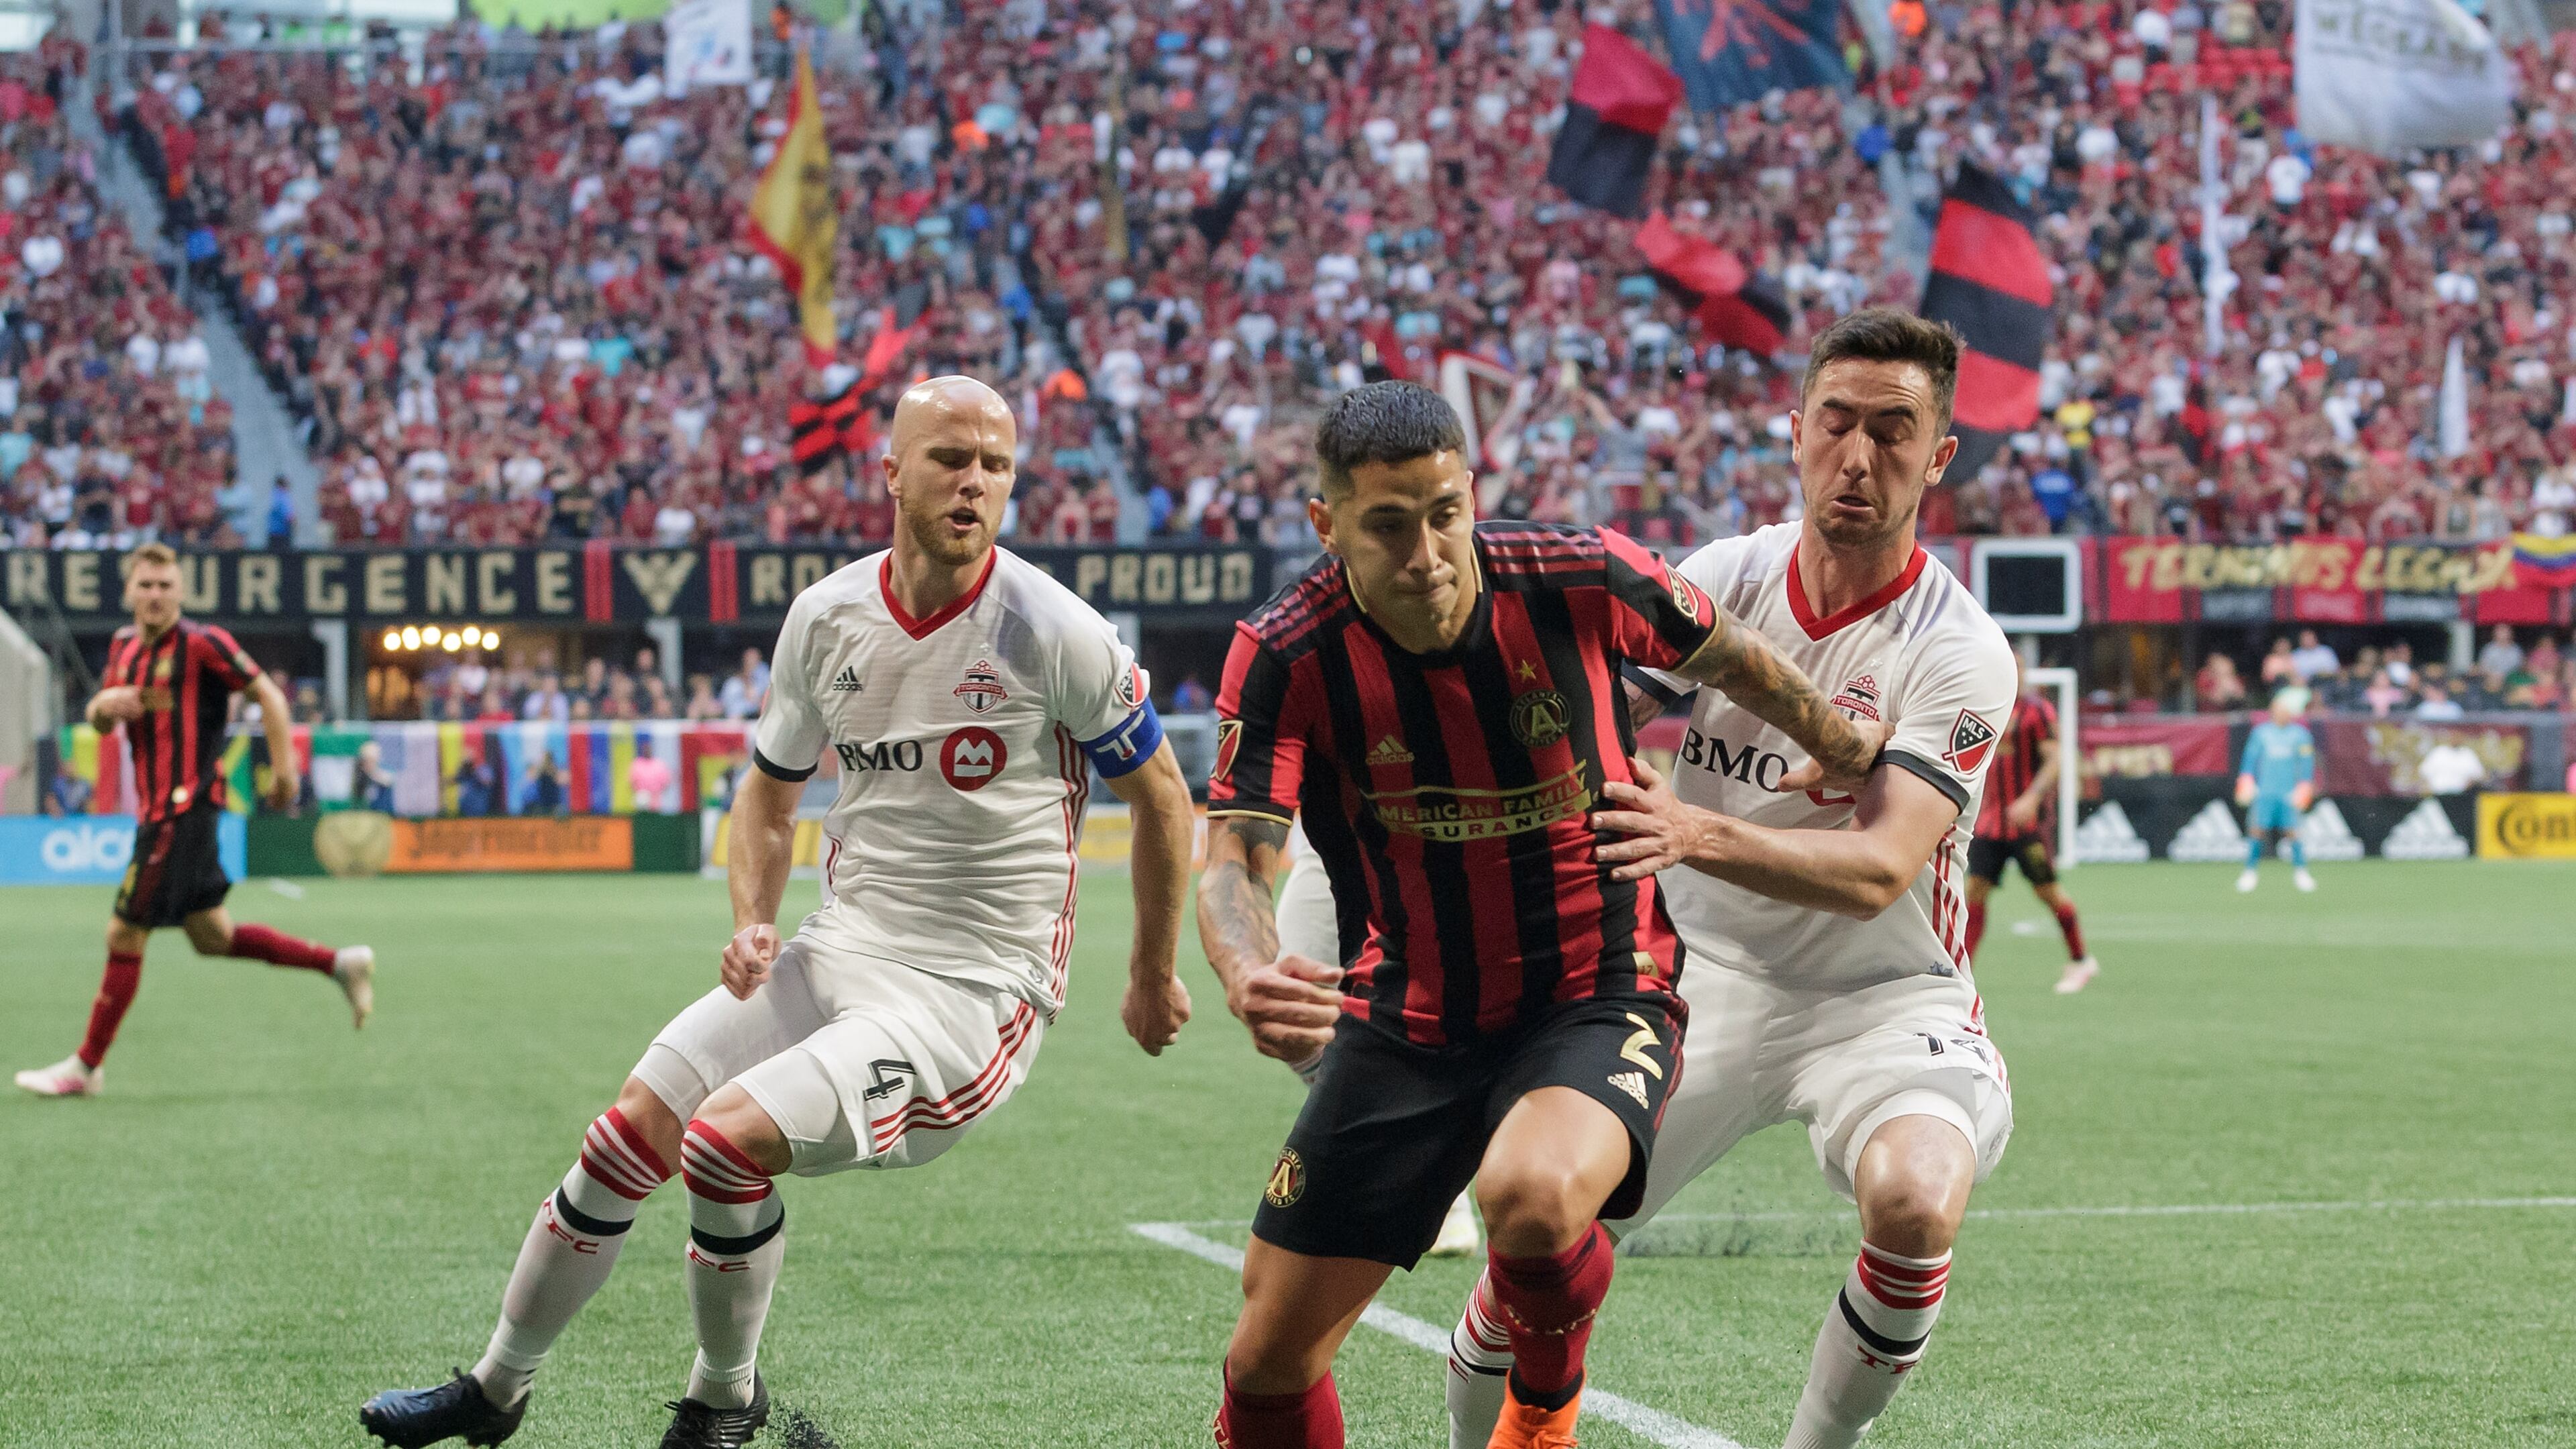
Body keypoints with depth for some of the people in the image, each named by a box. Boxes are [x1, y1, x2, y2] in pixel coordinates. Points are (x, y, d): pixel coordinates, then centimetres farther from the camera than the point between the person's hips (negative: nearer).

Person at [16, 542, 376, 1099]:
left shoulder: (203, 643, -11)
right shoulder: (124, 645, 12)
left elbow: (268, 695, -7)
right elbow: (100, 723, 20)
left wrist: (283, 768, -11)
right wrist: (104, 704, -4)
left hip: (185, 808, -9)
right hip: (156, 810, 9)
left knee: (125, 935, -5)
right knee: (213, 937, 14)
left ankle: (86, 1067, 4)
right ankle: (339, 963, 24)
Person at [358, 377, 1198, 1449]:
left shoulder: (1053, 633, -15)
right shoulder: (826, 616, 1)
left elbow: (1162, 797, -1)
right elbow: (770, 789, 18)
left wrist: (1152, 978, 8)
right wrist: (754, 921, 0)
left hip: (975, 992, -6)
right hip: (841, 953, 6)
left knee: (729, 1139, -23)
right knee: (636, 1125, -1)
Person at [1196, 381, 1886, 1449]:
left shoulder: (1580, 582, -17)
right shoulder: (1285, 658, -16)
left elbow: (1730, 658, 4)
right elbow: (1235, 861, -22)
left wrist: (1842, 748, 20)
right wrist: (1250, 979, -44)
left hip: (1596, 998, -2)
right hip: (1407, 1021, 2)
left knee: (1532, 1197, -36)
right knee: (1268, 1359, 0)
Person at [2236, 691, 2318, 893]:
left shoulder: (2301, 735, 4)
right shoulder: (2260, 732, 7)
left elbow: (2307, 765, 5)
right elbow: (2250, 760, 9)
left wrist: (2303, 791, -3)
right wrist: (2245, 785, -1)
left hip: (2289, 793, -1)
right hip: (2263, 792, 1)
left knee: (2293, 831, -7)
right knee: (2257, 831, -4)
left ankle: (2300, 872, 3)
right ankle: (2251, 872, 5)